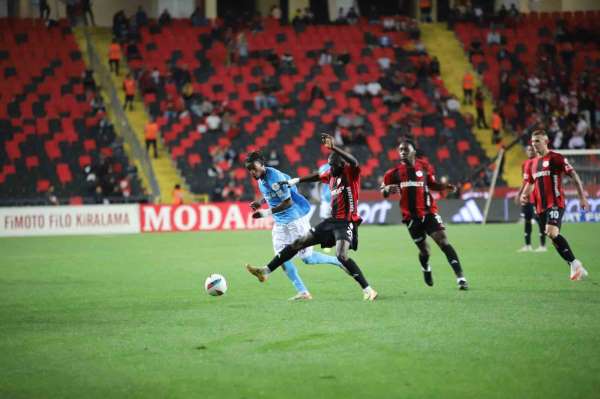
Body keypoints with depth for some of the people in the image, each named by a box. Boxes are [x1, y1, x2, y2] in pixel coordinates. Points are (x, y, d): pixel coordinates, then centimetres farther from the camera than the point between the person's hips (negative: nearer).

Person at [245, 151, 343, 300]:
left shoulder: (275, 178, -24)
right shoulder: (261, 178, 4)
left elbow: (288, 202, -23)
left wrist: (266, 213, -24)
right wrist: (261, 202, 5)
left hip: (295, 219, -9)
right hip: (280, 223, 9)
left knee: (307, 258, -2)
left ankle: (339, 261, 19)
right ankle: (303, 292, 1)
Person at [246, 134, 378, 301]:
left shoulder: (350, 173, -10)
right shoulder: (331, 175, 11)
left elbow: (354, 162, -33)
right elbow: (317, 177, 31)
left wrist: (332, 147, -36)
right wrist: (295, 181, 36)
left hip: (347, 222, -8)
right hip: (333, 221, 8)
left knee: (341, 256, -30)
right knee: (298, 243, 9)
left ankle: (368, 290, -25)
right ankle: (265, 271, 16)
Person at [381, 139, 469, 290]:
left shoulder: (424, 166, 4)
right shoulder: (395, 172, 1)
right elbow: (383, 192, 7)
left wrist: (445, 186, -1)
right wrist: (388, 189, -17)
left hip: (429, 212, 0)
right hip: (411, 216, 0)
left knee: (443, 241, -15)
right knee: (424, 250, 5)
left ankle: (460, 277, -19)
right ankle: (426, 271, 40)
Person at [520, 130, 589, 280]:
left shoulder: (556, 158, -5)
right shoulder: (532, 164, 16)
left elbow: (574, 176, -5)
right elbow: (530, 183, 26)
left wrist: (582, 197, -10)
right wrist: (524, 195, 4)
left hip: (555, 203, -8)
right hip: (540, 206, 8)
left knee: (552, 232, -27)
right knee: (554, 238, 7)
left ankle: (575, 264, -19)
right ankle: (576, 268, 17)